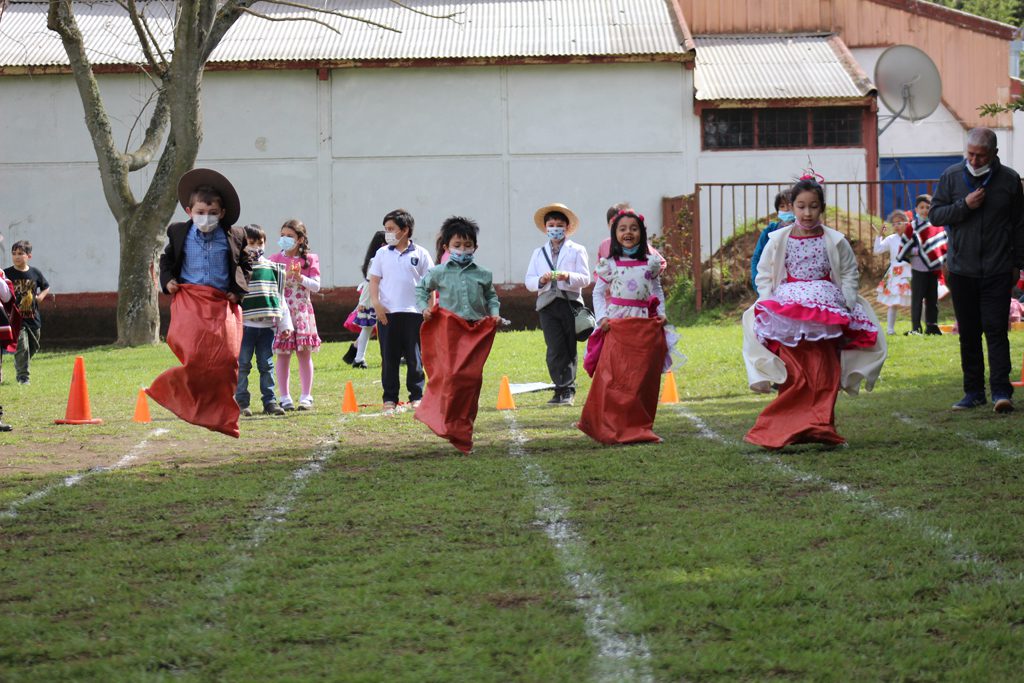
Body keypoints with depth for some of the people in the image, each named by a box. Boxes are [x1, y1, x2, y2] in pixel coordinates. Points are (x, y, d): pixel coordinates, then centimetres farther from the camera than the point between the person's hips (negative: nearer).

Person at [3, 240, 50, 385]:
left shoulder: (35, 272, 2)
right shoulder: (7, 273, -6)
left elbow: (46, 287, 17)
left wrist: (40, 297, 1)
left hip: (33, 317, 4)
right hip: (16, 317, -4)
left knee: (33, 347, 17)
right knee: (22, 347, -12)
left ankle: (20, 368, 41)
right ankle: (23, 377, -5)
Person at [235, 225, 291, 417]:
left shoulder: (272, 268, 10)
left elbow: (280, 297, 15)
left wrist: (285, 323, 12)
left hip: (267, 325, 4)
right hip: (245, 324, -4)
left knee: (267, 365, 8)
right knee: (243, 365, 0)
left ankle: (270, 401, 11)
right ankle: (241, 402, 5)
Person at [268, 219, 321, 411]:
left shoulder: (310, 259, 4)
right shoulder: (276, 259, 5)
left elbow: (316, 286, -1)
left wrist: (300, 277, -15)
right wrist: (285, 275, -17)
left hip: (302, 310, 0)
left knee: (304, 353, 1)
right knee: (283, 355, -1)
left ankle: (306, 397, 6)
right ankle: (285, 397, 4)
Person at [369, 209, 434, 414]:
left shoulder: (420, 254, 2)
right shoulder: (382, 253, 7)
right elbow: (374, 280, 7)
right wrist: (376, 303, -6)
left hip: (414, 312, -1)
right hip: (387, 312, 1)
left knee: (415, 358, 4)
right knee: (389, 358, 4)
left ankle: (416, 397, 13)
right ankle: (390, 399, 9)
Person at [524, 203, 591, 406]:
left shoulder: (577, 250, 9)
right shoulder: (538, 253, 18)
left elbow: (585, 278, 0)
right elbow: (529, 282, 10)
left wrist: (568, 277, -18)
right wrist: (541, 280, -11)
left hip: (570, 302, -1)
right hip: (547, 303, 2)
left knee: (570, 349, 2)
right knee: (555, 349, -7)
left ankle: (567, 390, 8)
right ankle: (563, 389, -3)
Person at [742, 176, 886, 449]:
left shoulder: (835, 241, 5)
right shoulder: (778, 240, 6)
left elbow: (850, 274, 13)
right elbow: (763, 275, 12)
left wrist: (846, 302, 0)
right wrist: (768, 301, -1)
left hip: (827, 312, 1)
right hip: (787, 312, -1)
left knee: (824, 373, -3)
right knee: (794, 375, -8)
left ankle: (821, 426, 2)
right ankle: (788, 429, -5)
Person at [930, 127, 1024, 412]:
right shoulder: (951, 176, 3)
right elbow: (935, 214, 2)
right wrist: (965, 205, -13)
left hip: (997, 271, -2)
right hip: (962, 269, 2)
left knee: (996, 330, -9)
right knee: (968, 334, 7)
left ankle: (1001, 391, -11)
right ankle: (973, 391, 14)